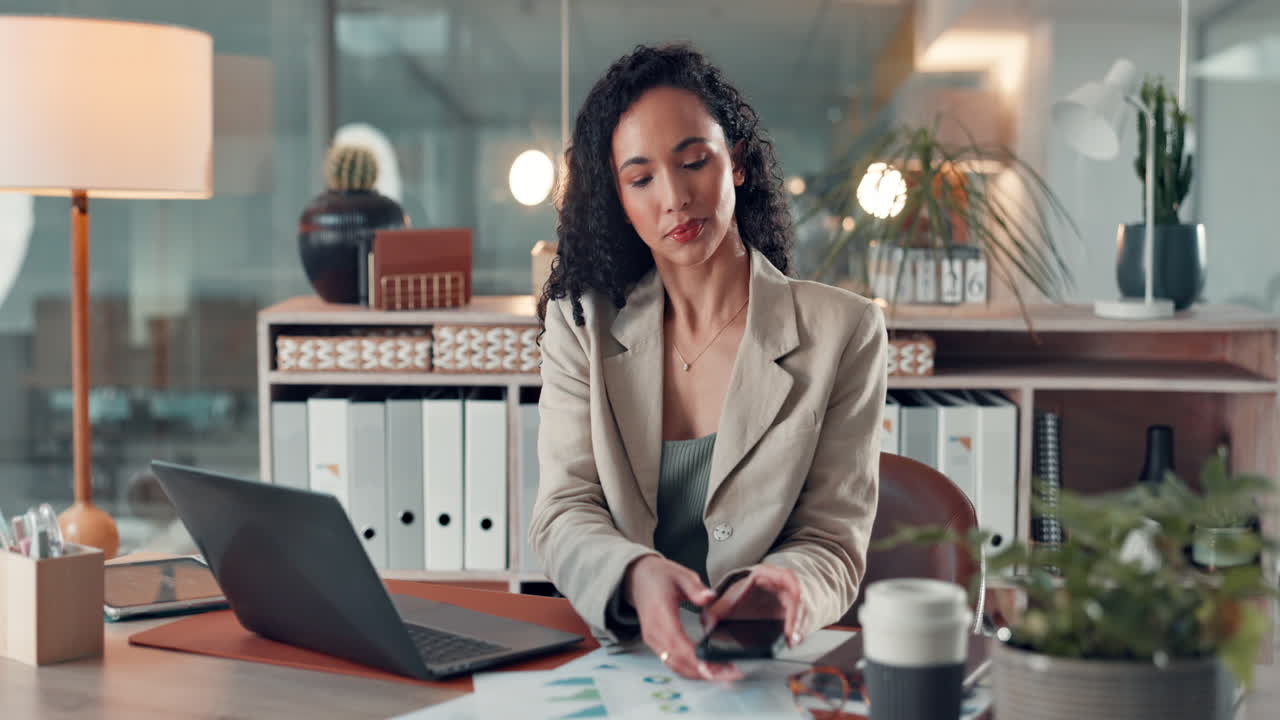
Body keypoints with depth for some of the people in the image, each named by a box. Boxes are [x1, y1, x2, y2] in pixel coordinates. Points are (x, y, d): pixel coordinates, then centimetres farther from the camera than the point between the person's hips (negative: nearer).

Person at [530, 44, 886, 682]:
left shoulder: (842, 333, 1)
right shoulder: (580, 325, 6)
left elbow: (831, 541, -1)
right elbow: (563, 514, -3)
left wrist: (780, 589, -25)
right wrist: (636, 578, -27)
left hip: (765, 669, 0)